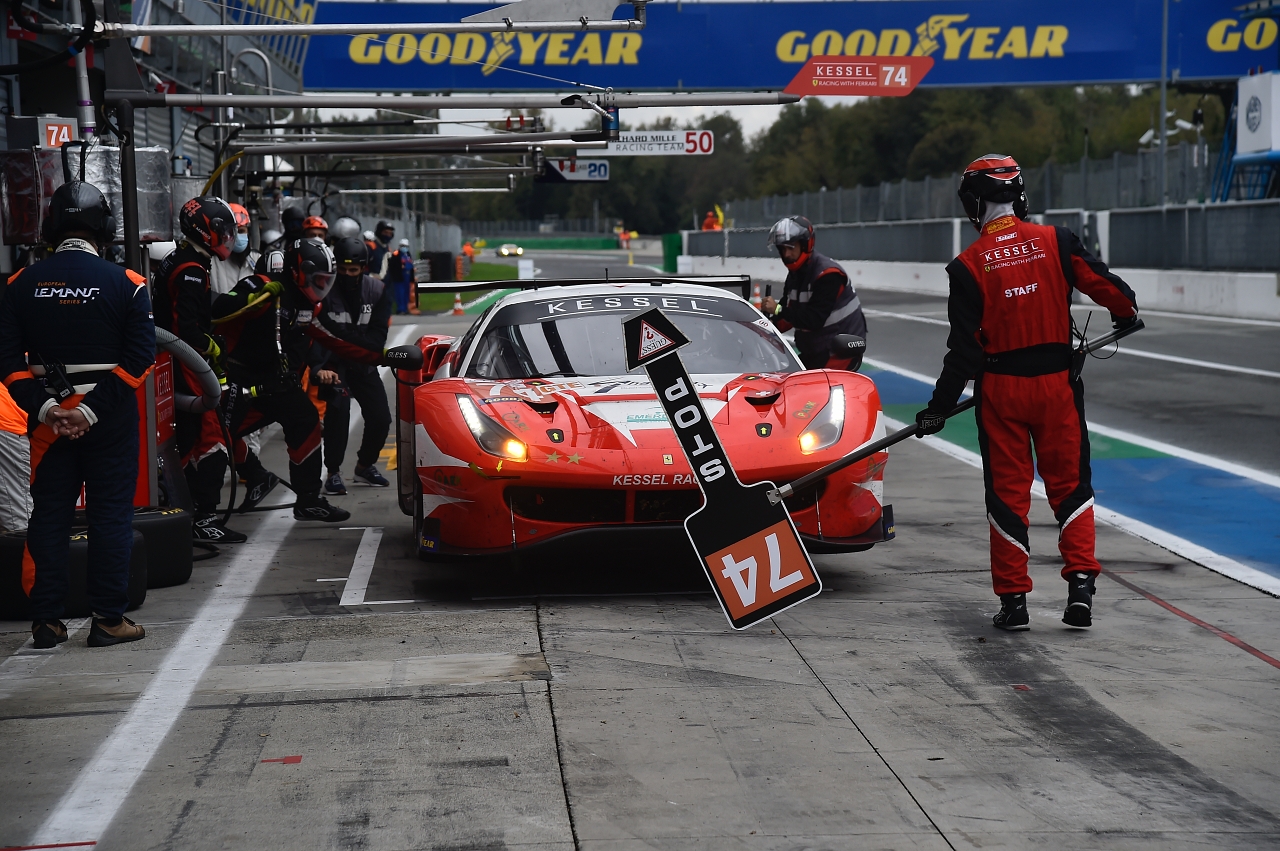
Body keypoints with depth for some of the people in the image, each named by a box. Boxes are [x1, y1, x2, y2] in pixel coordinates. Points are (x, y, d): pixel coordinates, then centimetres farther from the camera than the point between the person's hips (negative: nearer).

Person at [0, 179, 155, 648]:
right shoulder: (125, 283, -6)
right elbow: (139, 358, -12)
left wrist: (44, 407, -8)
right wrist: (94, 409, -13)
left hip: (48, 418, 2)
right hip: (112, 417, -2)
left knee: (48, 516, 10)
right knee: (111, 514, 5)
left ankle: (46, 620, 12)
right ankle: (109, 618, 6)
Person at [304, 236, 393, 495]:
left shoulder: (378, 291, -5)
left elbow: (376, 340, -11)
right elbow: (310, 334, -20)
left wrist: (335, 337, -21)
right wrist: (319, 367, -37)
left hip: (364, 364, 4)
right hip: (333, 363, -4)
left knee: (381, 418, -2)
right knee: (338, 410, -26)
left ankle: (365, 465, 26)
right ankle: (333, 473, -12)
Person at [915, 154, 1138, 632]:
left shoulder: (968, 266, -8)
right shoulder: (1056, 243, -5)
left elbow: (964, 349, -9)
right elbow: (1105, 285, 0)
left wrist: (939, 408, -1)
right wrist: (1126, 314, 23)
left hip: (999, 389, -1)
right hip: (1057, 382, 1)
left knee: (1007, 492, 7)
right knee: (1069, 484, 12)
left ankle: (1013, 600, 9)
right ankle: (1081, 584, 2)